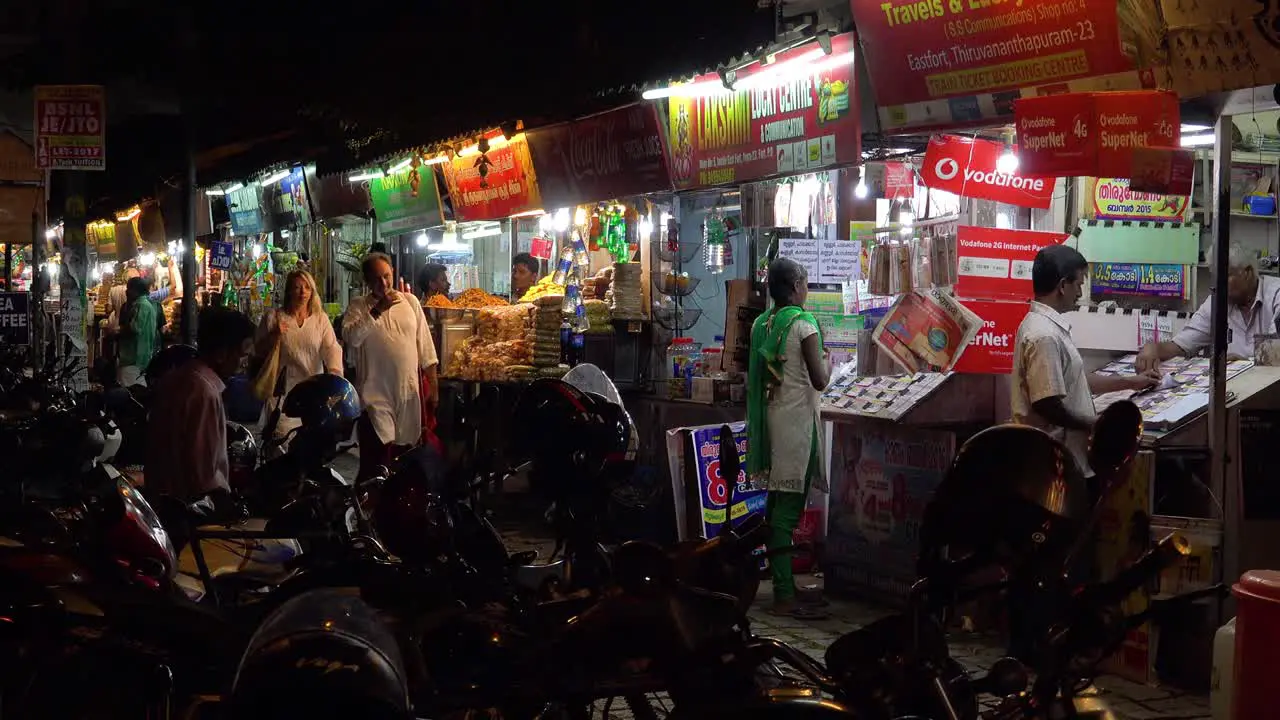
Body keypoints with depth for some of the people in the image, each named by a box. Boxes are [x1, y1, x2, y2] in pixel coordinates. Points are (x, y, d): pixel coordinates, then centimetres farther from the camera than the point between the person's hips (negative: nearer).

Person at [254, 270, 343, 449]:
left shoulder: (321, 319, 7)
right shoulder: (273, 318, 4)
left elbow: (331, 347, -7)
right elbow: (259, 351, 8)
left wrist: (335, 372, -26)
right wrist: (274, 335, -11)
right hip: (284, 392, -2)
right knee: (282, 444, -10)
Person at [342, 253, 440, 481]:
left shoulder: (410, 303, 9)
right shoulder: (358, 307, 1)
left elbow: (425, 347, 11)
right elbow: (350, 338, -17)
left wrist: (432, 386, 7)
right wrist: (377, 310, -20)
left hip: (409, 394, 3)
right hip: (375, 396, -3)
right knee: (375, 463, -5)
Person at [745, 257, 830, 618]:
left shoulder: (761, 324, 9)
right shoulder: (803, 323, -12)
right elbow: (819, 381, -13)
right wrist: (827, 362, 6)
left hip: (769, 412, 8)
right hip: (796, 416, -8)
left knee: (777, 500, 15)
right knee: (789, 505, -7)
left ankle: (778, 575, 23)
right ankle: (784, 595, -6)